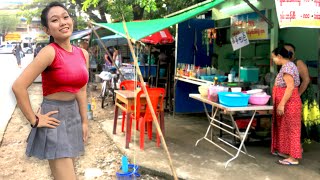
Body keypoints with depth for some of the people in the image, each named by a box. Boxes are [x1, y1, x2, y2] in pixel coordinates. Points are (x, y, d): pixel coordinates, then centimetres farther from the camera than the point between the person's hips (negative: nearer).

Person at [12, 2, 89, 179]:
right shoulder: (50, 52, -18)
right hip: (54, 118, -7)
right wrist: (34, 120, -16)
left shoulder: (83, 54, 4)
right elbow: (18, 86, -22)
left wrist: (84, 122, 12)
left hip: (74, 115, 7)